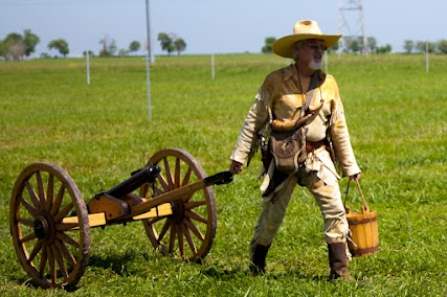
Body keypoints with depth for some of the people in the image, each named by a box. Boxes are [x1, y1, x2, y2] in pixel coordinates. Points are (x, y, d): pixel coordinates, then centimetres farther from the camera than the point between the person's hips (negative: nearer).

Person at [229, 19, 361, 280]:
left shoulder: (328, 83, 4)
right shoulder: (276, 81, -6)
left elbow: (339, 127, 10)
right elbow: (254, 120, 0)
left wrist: (350, 166, 10)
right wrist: (240, 156, -1)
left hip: (318, 157, 2)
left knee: (335, 209, -10)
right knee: (273, 212, 8)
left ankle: (340, 269, -2)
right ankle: (257, 264, 31)